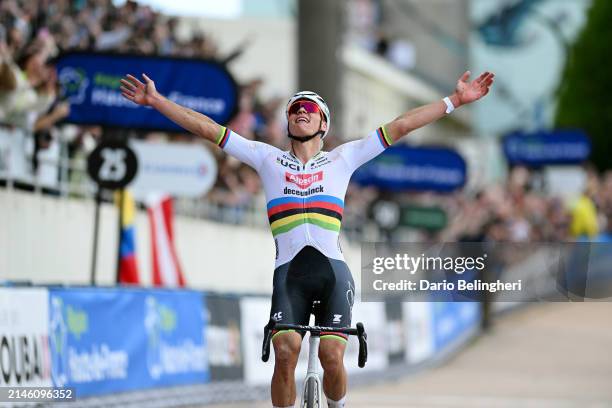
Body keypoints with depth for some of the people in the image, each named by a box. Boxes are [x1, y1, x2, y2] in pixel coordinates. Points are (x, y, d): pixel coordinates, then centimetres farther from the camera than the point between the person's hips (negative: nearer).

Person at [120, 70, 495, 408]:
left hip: (333, 271, 0)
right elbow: (208, 128, 15)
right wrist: (156, 101, 12)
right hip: (289, 272, 0)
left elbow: (400, 126, 12)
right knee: (286, 354, -19)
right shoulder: (268, 159, 17)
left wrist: (455, 101, 9)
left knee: (332, 357, -15)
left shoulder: (342, 159, 16)